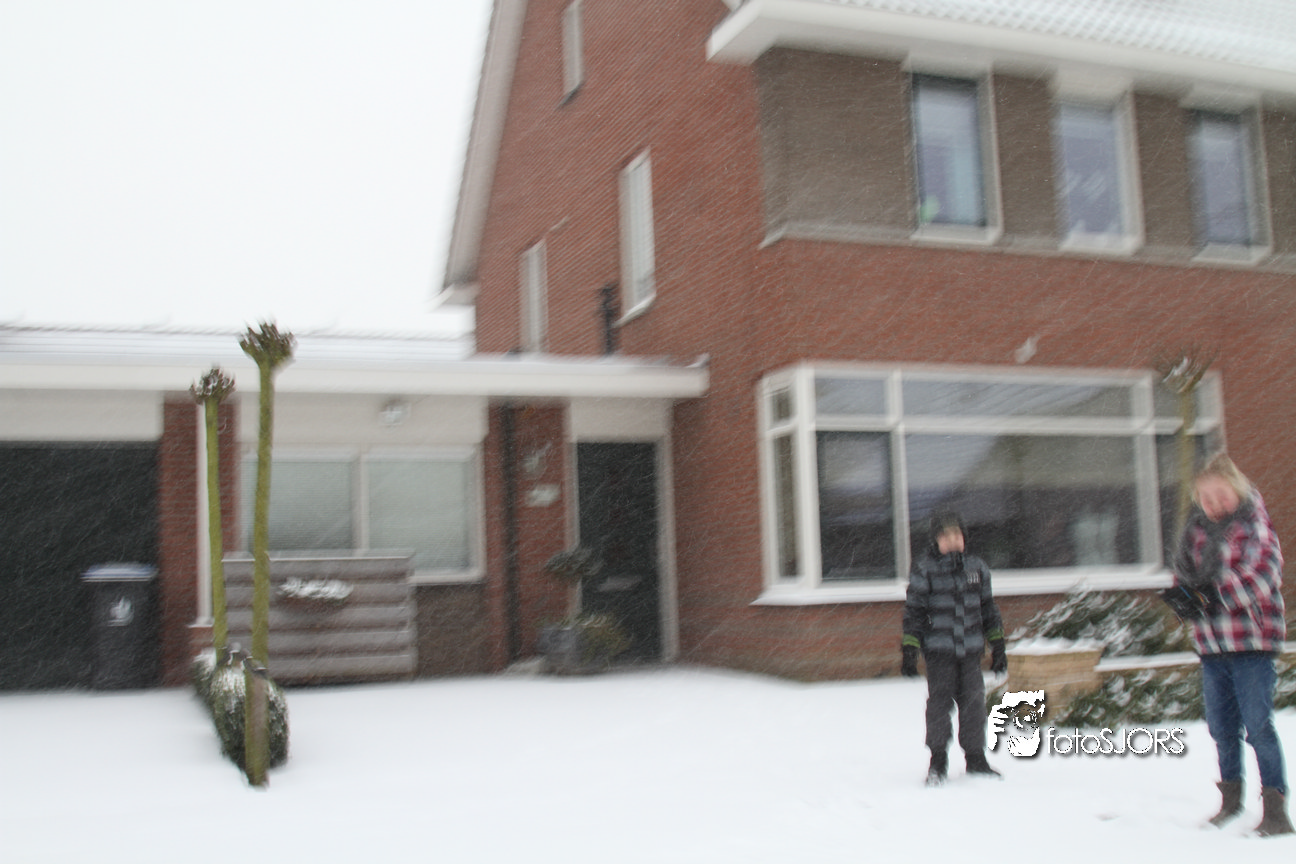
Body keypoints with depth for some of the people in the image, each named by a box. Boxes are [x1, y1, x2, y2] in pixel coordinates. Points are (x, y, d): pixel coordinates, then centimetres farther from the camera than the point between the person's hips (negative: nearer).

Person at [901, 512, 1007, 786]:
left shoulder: (977, 567, 10)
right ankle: (938, 761, 9)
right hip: (938, 649, -3)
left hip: (971, 649, 3)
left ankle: (976, 758, 20)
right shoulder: (924, 570, -2)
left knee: (973, 702, 5)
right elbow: (913, 611, -1)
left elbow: (988, 607, 17)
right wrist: (909, 652, -4)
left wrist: (998, 646, 16)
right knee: (939, 703, -4)